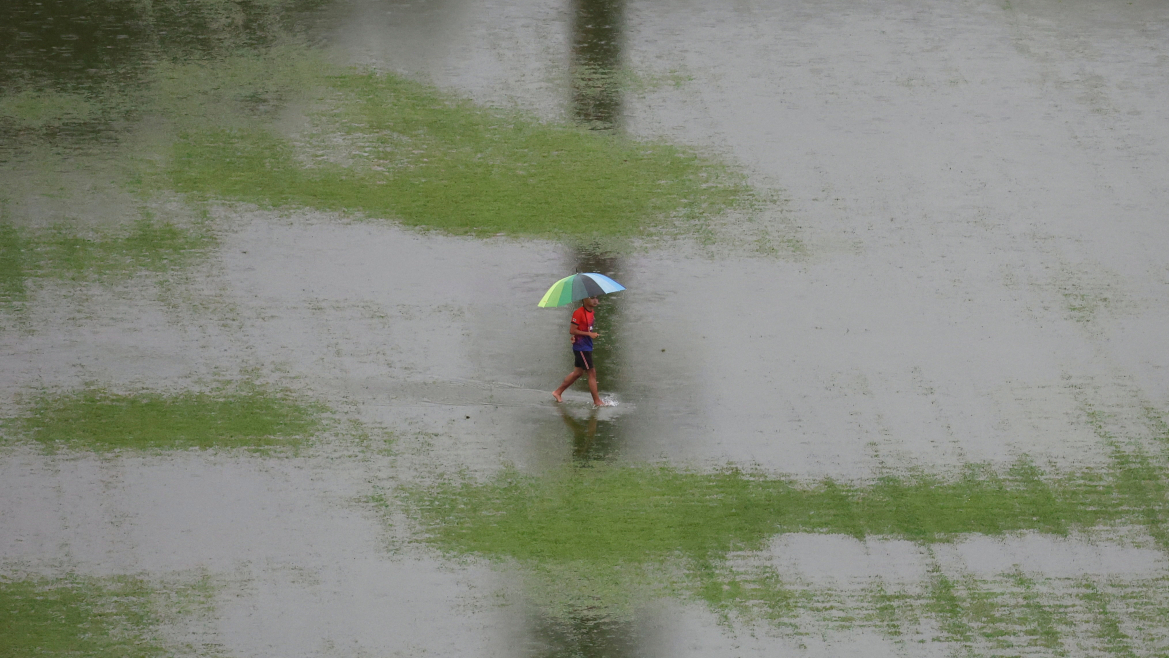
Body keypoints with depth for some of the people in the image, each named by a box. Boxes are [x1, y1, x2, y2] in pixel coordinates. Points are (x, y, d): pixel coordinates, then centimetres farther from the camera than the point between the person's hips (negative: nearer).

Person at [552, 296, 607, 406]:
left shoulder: (591, 312, 10)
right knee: (592, 373, -5)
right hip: (581, 347, -10)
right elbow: (572, 330, -19)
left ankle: (558, 392, 28)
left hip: (587, 347, 10)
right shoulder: (578, 313, -18)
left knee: (578, 372, 18)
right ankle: (597, 401, 1)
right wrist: (589, 334, -20)